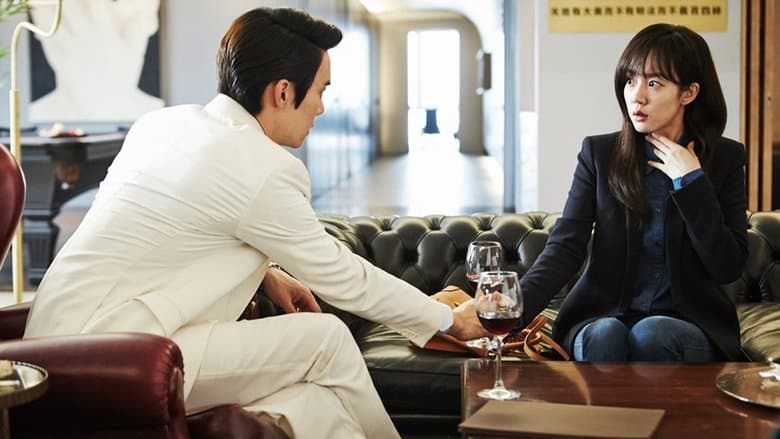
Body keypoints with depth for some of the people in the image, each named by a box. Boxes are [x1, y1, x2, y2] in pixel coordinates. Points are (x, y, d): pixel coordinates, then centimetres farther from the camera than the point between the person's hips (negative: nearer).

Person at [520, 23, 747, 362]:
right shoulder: (598, 153, 3)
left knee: (651, 333, -34)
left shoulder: (725, 159, 2)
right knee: (604, 335, -34)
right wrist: (517, 303, -28)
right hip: (603, 315, 1)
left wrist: (692, 181, -11)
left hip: (690, 322, 0)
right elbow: (565, 245, -9)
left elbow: (728, 267, -5)